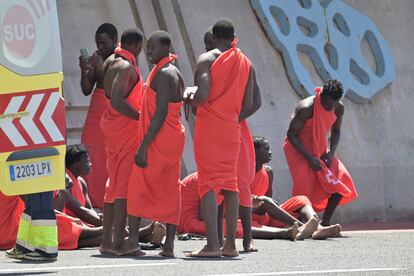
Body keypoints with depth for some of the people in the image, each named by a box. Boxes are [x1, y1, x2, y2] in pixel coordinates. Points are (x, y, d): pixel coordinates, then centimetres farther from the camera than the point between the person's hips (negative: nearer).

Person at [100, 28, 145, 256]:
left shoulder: (111, 62, 13)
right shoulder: (126, 67, -16)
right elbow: (117, 102, -26)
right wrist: (142, 118, -19)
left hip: (111, 125, 10)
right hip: (126, 128, -10)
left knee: (114, 182, 13)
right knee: (125, 183, -8)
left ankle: (107, 240, 15)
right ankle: (119, 242, -10)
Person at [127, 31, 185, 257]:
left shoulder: (162, 74, -14)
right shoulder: (175, 73, 17)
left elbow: (161, 113, -20)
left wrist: (144, 145, -22)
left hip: (158, 138, -10)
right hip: (175, 137, 10)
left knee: (138, 186, -5)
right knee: (170, 190, 6)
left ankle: (132, 239, -8)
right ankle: (169, 245, 4)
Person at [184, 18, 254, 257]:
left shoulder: (207, 59, -5)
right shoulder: (245, 63, 10)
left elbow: (203, 95, -18)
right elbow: (248, 104, 8)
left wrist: (190, 99, 3)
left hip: (209, 127, -5)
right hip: (232, 130, 5)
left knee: (209, 183, -6)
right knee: (230, 183, 10)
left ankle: (212, 245, -14)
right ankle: (231, 244, 8)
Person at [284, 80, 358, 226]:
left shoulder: (339, 108, -10)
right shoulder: (306, 108, -28)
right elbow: (291, 134, -21)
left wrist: (331, 152, -11)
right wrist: (309, 157, -26)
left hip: (319, 148, 6)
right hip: (298, 147, -6)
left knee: (341, 180, -6)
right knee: (305, 184, -25)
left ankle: (325, 222, 3)